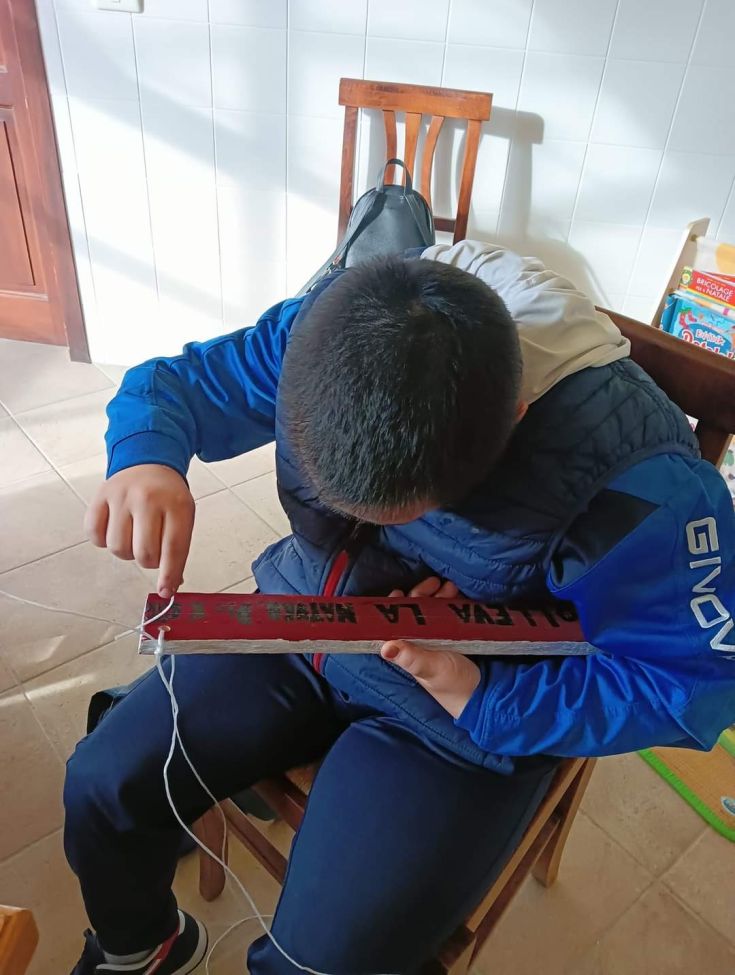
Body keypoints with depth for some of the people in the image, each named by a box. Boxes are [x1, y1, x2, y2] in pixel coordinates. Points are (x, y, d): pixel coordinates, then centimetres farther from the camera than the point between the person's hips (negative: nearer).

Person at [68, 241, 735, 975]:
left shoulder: (633, 474, -31)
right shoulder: (328, 327, -18)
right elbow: (169, 383, -6)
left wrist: (482, 700, -25)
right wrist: (146, 460, -30)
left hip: (469, 713, -3)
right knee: (102, 783, 2)